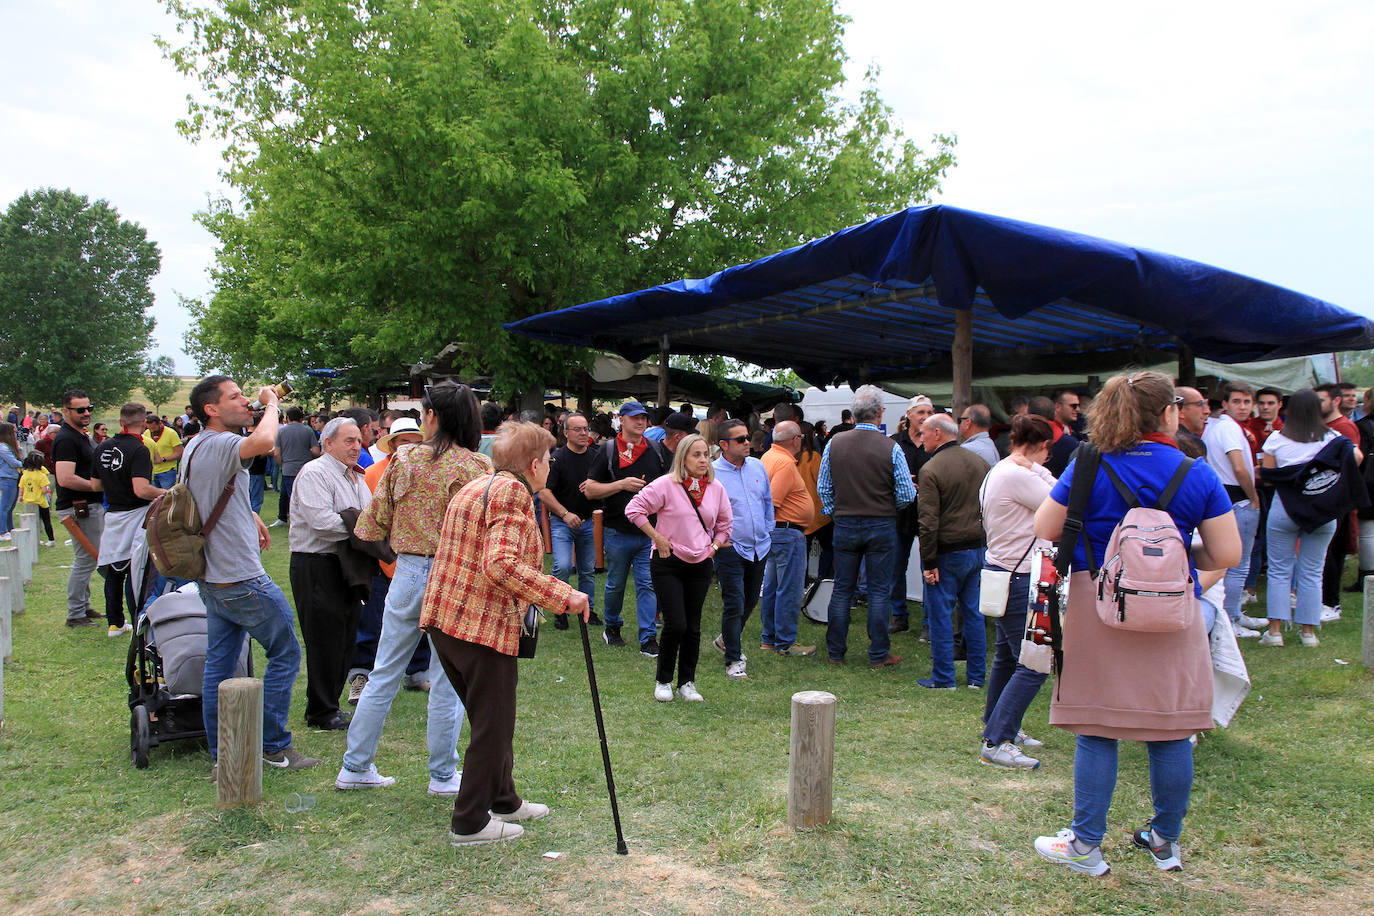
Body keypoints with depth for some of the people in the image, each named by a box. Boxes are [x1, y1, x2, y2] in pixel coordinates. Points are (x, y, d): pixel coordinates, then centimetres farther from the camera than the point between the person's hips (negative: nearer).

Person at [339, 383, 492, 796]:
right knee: (447, 682, 8)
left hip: (409, 572, 3)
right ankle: (443, 774, 19)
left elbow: (375, 521, 6)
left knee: (383, 673, 14)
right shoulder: (478, 467, -8)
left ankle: (356, 766, 24)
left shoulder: (403, 459, 0)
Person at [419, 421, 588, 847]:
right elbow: (502, 564, -25)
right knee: (493, 727, 4)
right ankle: (471, 823, 15)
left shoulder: (474, 487, 17)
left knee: (490, 720, 23)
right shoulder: (513, 491, -13)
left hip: (444, 619, 10)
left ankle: (503, 800, 37)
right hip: (484, 625, -10)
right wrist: (564, 596, -23)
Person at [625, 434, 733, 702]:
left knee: (693, 627, 7)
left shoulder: (716, 488, 5)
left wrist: (715, 545, 5)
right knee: (676, 624, -8)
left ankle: (687, 682, 22)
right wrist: (658, 538, -11)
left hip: (700, 565, 4)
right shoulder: (666, 484, -10)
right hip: (668, 563, -4)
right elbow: (634, 509, -10)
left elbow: (725, 523, 20)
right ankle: (663, 681, 13)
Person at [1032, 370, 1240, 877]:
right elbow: (1227, 555, -2)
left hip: (1098, 608, -1)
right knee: (1171, 731, 13)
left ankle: (1086, 844, 14)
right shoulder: (1199, 475, -2)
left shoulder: (1087, 468, -4)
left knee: (1096, 730, 5)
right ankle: (1166, 841, 26)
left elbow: (1044, 530, -2)